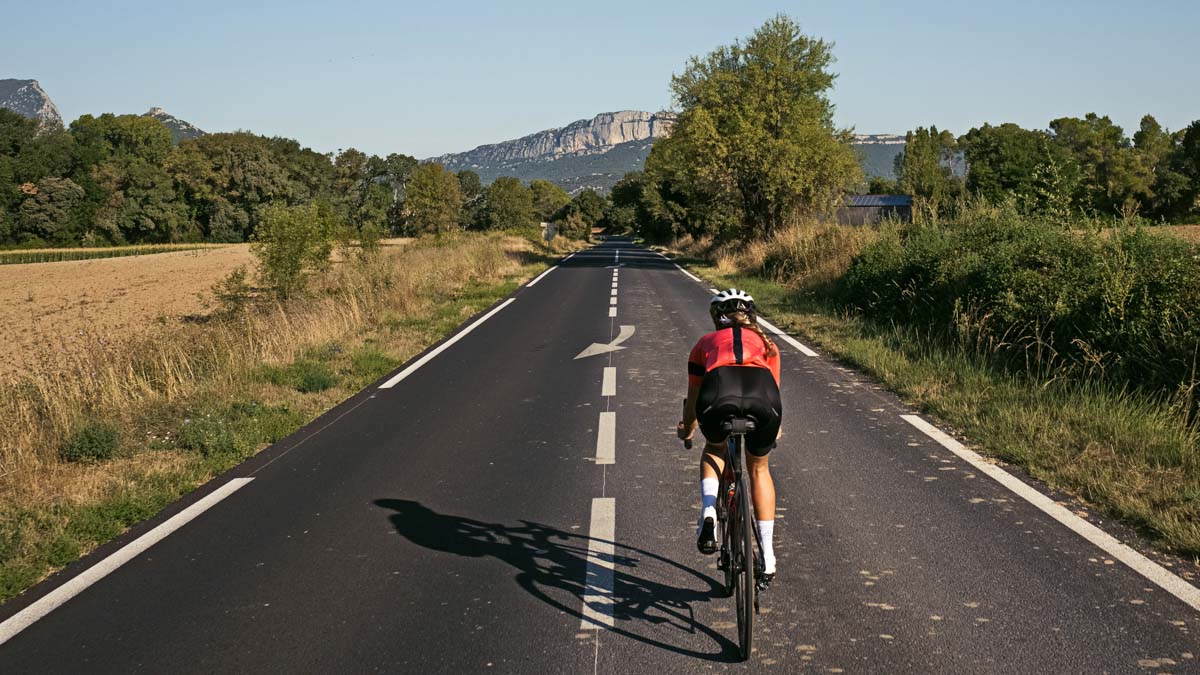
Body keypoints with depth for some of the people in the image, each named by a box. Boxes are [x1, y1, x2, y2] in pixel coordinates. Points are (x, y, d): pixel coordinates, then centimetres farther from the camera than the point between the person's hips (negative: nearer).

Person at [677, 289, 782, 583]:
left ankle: (708, 514, 8)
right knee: (758, 468, 27)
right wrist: (773, 430, 69)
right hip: (763, 398, 1)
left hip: (719, 396, -1)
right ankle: (767, 557, 26)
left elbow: (692, 397, 44)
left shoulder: (706, 342, 35)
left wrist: (686, 430, 64)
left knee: (714, 451, 33)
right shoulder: (765, 342, 37)